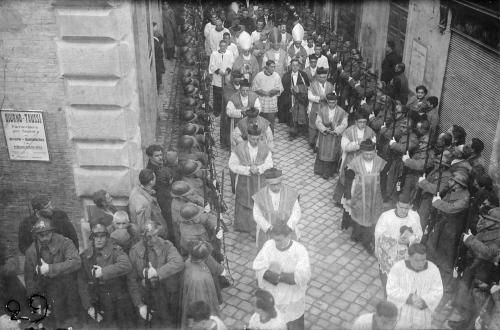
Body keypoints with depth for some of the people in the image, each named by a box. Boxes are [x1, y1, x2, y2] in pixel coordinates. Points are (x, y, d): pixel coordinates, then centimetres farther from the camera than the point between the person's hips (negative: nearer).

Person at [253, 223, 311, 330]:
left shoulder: (300, 250, -20)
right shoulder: (268, 245, -13)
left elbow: (302, 276, -28)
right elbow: (258, 268, -20)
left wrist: (277, 276, -27)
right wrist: (287, 276, -29)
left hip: (292, 299, -2)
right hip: (270, 297, 2)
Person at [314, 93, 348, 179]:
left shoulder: (342, 112, -7)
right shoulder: (322, 110, -2)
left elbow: (344, 124, -8)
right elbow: (318, 122, -2)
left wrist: (335, 131, -21)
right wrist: (325, 129, -18)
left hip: (336, 136, -1)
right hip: (324, 135, 2)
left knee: (333, 154, 4)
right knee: (322, 152, 8)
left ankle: (330, 171, 17)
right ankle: (321, 170, 23)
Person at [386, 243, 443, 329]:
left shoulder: (433, 269, -15)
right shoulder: (398, 268, -21)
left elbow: (437, 292, -13)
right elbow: (392, 290, -22)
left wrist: (423, 302, -29)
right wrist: (409, 298, -33)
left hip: (422, 312, 2)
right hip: (400, 311, -2)